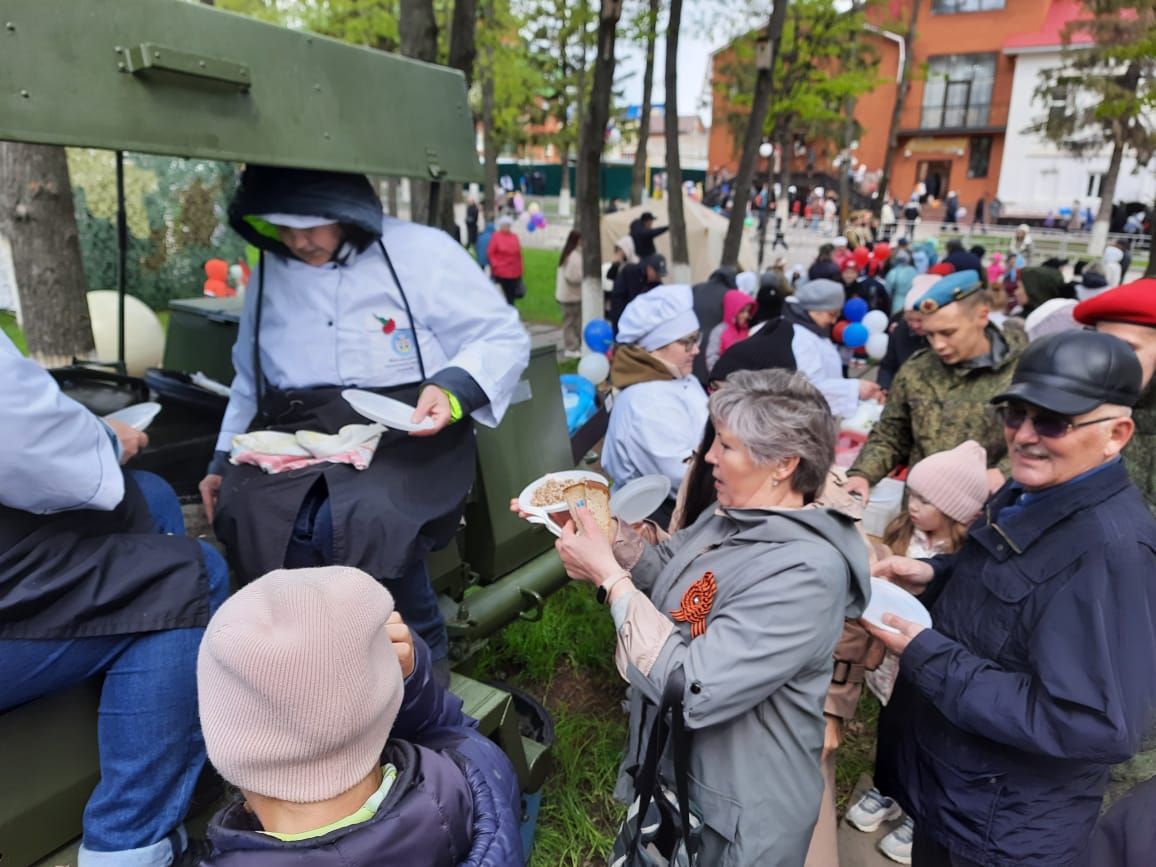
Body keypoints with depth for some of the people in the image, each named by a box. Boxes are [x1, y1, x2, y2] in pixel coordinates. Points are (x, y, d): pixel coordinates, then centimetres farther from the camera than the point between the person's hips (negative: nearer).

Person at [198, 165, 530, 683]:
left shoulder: (421, 251, 0)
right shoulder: (270, 270, 17)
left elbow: (505, 338, -1)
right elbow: (250, 378, 27)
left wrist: (453, 388, -20)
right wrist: (224, 460, 18)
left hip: (402, 436, -4)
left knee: (357, 523, -35)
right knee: (249, 518, -29)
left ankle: (421, 654, -6)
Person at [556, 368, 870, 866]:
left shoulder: (806, 572, -32)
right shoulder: (729, 518, -5)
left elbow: (691, 690, -35)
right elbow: (664, 571, 10)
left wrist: (608, 577, -28)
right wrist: (606, 532, -8)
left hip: (736, 814, -7)